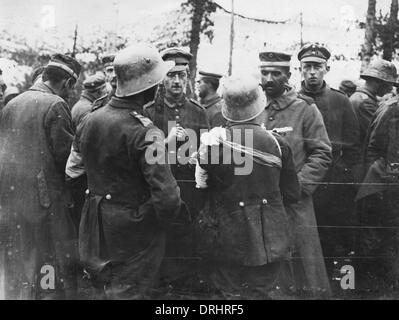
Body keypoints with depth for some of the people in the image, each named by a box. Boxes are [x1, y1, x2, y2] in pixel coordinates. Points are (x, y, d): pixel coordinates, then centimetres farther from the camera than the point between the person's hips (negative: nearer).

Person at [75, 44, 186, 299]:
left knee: (105, 290, 24)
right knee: (128, 293, 8)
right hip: (134, 238, -6)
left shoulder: (90, 120, -2)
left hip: (94, 235, 6)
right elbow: (166, 197, -28)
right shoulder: (145, 133, -24)